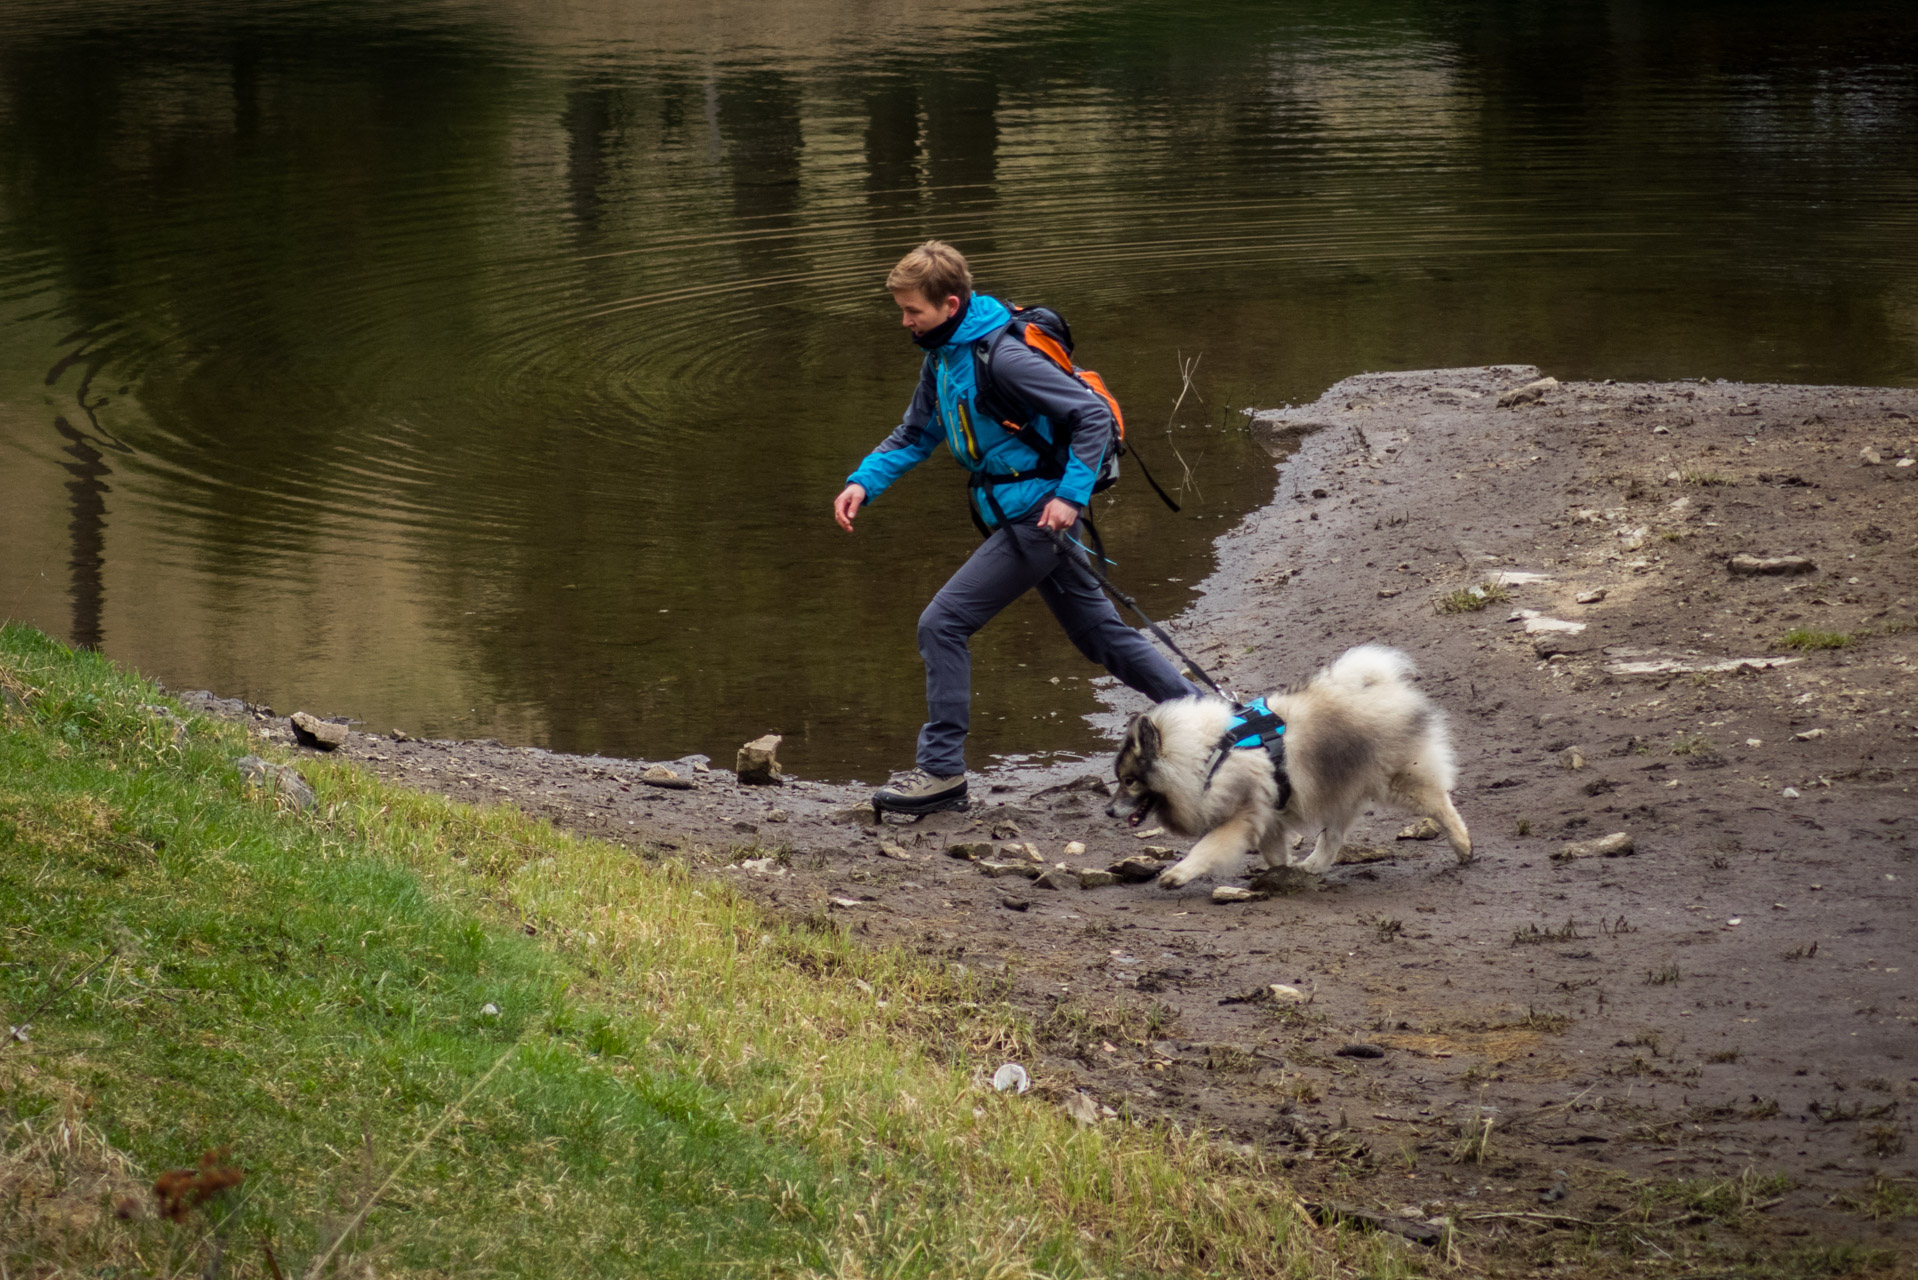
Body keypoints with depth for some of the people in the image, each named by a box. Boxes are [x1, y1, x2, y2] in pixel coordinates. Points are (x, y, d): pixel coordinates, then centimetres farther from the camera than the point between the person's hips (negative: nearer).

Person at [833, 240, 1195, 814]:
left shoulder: (1001, 356, -20)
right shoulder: (943, 357, 9)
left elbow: (1094, 415, -18)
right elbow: (914, 435, 18)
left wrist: (1071, 493, -23)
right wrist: (864, 482, 3)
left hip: (1036, 518, -10)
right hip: (1013, 516, 10)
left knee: (943, 625, -11)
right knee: (1102, 635, 14)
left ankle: (942, 770, -5)